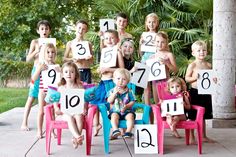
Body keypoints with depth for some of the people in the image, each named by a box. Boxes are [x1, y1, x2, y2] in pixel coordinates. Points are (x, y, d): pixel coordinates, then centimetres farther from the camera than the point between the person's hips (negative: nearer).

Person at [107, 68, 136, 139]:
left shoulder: (129, 91, 6)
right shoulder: (112, 91, 6)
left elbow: (132, 101, 4)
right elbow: (109, 101, -7)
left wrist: (127, 106, -14)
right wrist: (115, 93, -17)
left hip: (127, 111, 0)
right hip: (115, 111, 0)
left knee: (130, 116, -28)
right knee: (114, 116, -31)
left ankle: (128, 131, -33)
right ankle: (115, 130, -42)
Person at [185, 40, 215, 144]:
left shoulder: (208, 65, 9)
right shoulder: (192, 65, -6)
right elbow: (187, 78, -8)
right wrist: (196, 77, -22)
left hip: (205, 93, 5)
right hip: (195, 92, -5)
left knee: (203, 116, 16)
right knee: (193, 117, 2)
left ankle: (204, 136, 27)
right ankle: (192, 138, 10)